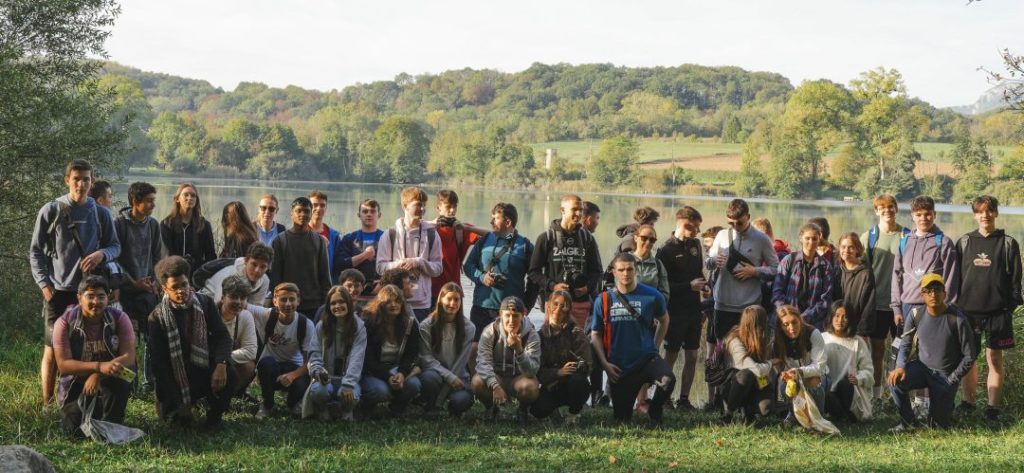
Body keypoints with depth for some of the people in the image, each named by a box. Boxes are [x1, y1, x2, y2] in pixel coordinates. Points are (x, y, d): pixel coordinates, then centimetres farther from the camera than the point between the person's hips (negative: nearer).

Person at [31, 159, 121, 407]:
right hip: (58, 291, -2)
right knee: (52, 350, 1)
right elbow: (36, 251, 1)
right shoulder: (51, 211, -1)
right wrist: (44, 284, -8)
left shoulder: (100, 214, 5)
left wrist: (102, 253, -12)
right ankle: (48, 405, 9)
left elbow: (116, 246, 11)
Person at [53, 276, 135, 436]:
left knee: (121, 376, -33)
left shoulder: (119, 318, -10)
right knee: (77, 429, -23)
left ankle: (111, 423, -11)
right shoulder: (64, 323, -13)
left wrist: (98, 375, -33)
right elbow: (63, 365, -21)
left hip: (111, 383, 0)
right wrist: (99, 366, -36)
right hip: (75, 387, 0)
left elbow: (129, 357, -19)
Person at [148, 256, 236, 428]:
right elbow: (159, 362, -11)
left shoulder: (205, 303, -2)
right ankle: (166, 404, 17)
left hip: (205, 369, 2)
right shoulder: (157, 317, -9)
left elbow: (222, 336, -5)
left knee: (230, 375, -29)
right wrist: (179, 402, -18)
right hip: (176, 379, -1)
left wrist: (221, 365, -28)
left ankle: (214, 416, -1)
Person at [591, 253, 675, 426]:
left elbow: (664, 320, 15)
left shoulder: (652, 296, -5)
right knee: (622, 419, 6)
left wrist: (655, 346, 8)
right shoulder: (604, 300, -4)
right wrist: (605, 363, -6)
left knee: (668, 380, -33)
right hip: (619, 367, 1)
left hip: (647, 359, -1)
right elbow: (595, 334, 4)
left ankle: (654, 412, -1)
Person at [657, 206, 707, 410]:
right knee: (671, 355, -1)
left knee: (692, 356, 6)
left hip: (694, 310, 6)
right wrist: (689, 286, -17)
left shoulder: (695, 244, 10)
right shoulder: (667, 250, -9)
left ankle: (684, 399, 12)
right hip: (675, 311, -6)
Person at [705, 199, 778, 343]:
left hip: (749, 307, -2)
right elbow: (707, 262, 11)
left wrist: (755, 271, -13)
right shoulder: (722, 235, 6)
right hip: (723, 305, 3)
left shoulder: (761, 239, -1)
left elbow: (776, 270, 2)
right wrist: (713, 261, -12)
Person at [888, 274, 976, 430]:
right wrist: (900, 367, -18)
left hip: (946, 375, -2)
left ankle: (947, 401, 38)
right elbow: (905, 345, 2)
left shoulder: (957, 319, -17)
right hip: (921, 367, 2)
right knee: (896, 380, -30)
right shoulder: (915, 314, -7)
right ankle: (908, 422, -7)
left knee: (938, 425, 2)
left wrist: (951, 380, -8)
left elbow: (969, 356, -9)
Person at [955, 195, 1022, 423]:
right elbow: (955, 276, 9)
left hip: (997, 310, -2)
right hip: (968, 310, 2)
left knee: (994, 358, 1)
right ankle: (968, 402, 17)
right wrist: (955, 304, 4)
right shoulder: (964, 242, 7)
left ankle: (992, 407, 6)